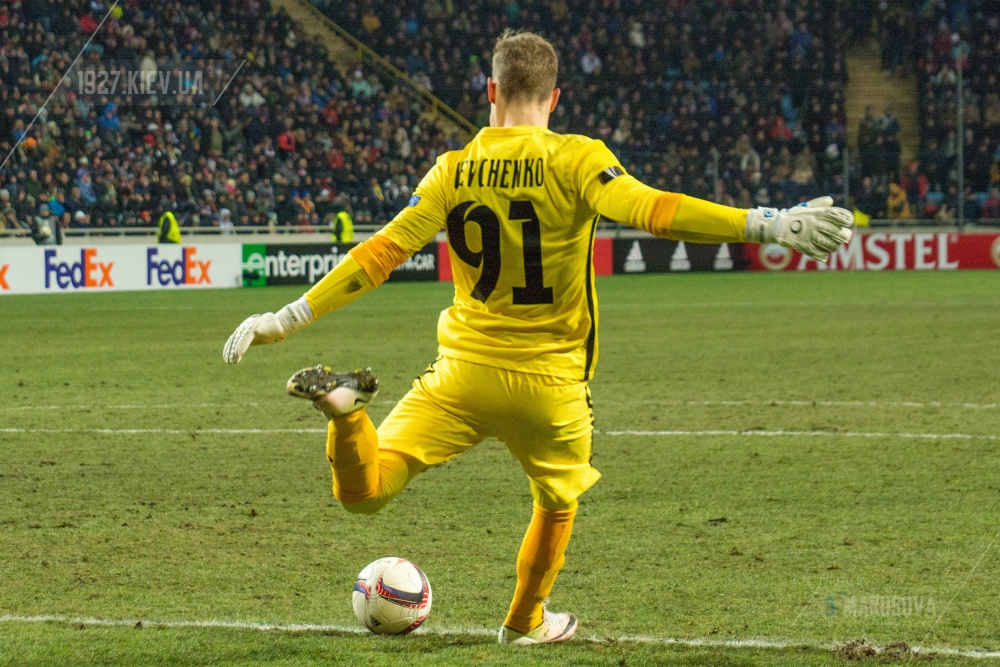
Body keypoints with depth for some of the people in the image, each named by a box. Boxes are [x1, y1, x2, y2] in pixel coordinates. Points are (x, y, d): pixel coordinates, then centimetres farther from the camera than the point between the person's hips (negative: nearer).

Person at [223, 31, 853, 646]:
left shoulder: (456, 171, -2)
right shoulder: (577, 161, -10)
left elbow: (382, 252, -4)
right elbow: (652, 209, -25)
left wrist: (287, 319, 1)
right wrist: (767, 224, -33)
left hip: (465, 370, 1)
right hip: (552, 383, -1)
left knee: (363, 491, 0)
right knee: (557, 505, 27)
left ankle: (345, 406, -29)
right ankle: (527, 622, 44)